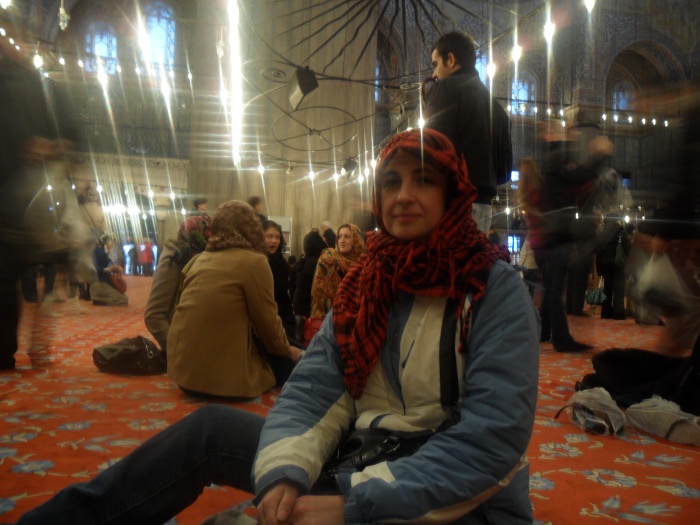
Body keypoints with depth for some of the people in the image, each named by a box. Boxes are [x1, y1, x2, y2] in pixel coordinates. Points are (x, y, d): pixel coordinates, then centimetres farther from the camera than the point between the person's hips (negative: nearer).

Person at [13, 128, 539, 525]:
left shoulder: (496, 289, -14)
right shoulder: (365, 283, 2)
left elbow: (493, 437, -22)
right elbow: (312, 388, -6)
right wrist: (285, 473, -25)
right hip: (362, 463, 5)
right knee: (211, 427, -6)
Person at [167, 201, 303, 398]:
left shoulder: (199, 260, 11)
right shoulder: (254, 261, -10)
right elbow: (267, 322, -6)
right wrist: (287, 350, 14)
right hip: (222, 374, -7)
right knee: (291, 363, 12)